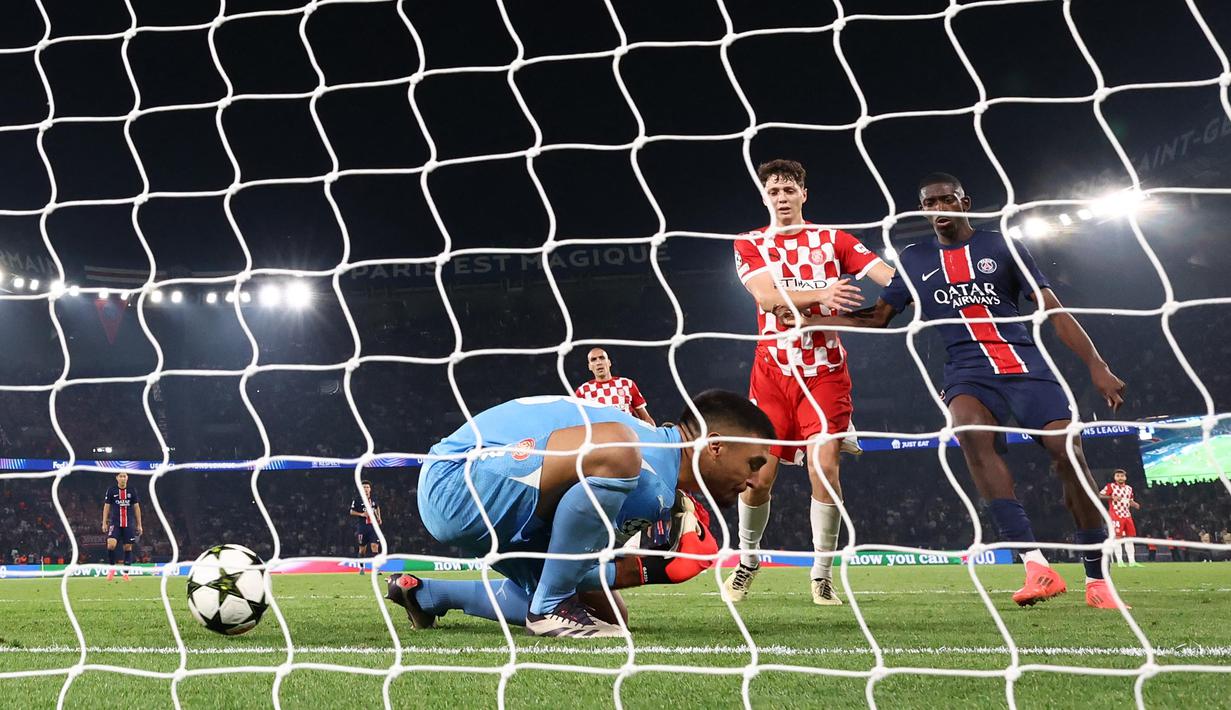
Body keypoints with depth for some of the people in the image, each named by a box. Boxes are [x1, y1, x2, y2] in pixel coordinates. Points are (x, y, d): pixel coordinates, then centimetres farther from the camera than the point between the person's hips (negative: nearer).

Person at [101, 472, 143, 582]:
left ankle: (125, 573, 10)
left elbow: (136, 508, 9)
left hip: (129, 524, 2)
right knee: (111, 544, -20)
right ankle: (112, 568, -1)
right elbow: (106, 507, 5)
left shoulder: (132, 491, 5)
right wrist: (104, 523, 0)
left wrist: (139, 525, 7)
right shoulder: (111, 491, 2)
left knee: (128, 547, 1)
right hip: (115, 523, -2)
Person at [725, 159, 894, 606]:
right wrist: (821, 293, -29)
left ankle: (822, 574, 0)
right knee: (759, 475, -1)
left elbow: (885, 273, -6)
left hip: (825, 370, 0)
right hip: (773, 369, 0)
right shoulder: (750, 245, 8)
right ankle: (747, 560, 24)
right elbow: (768, 296, -12)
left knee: (824, 465, -13)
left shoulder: (832, 240, 9)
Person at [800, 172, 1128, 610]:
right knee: (970, 428, -34)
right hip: (968, 372, 0)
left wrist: (1097, 366, -4)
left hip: (1026, 365, 0)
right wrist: (806, 320, 15)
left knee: (1068, 453, -18)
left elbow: (1054, 311, 5)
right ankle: (1037, 566, -39)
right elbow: (878, 317, 22)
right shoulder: (914, 260, 15)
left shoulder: (1001, 247, 8)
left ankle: (1096, 580, 2)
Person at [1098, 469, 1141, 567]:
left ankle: (1132, 561, 11)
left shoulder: (1129, 488, 16)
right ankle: (1119, 561, -7)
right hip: (1116, 515, -6)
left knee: (1130, 538, 6)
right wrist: (1112, 497, -22)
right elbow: (1100, 495, -10)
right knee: (1118, 537, -8)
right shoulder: (1111, 486, -3)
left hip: (1127, 515, 7)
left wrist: (1135, 505, 1)